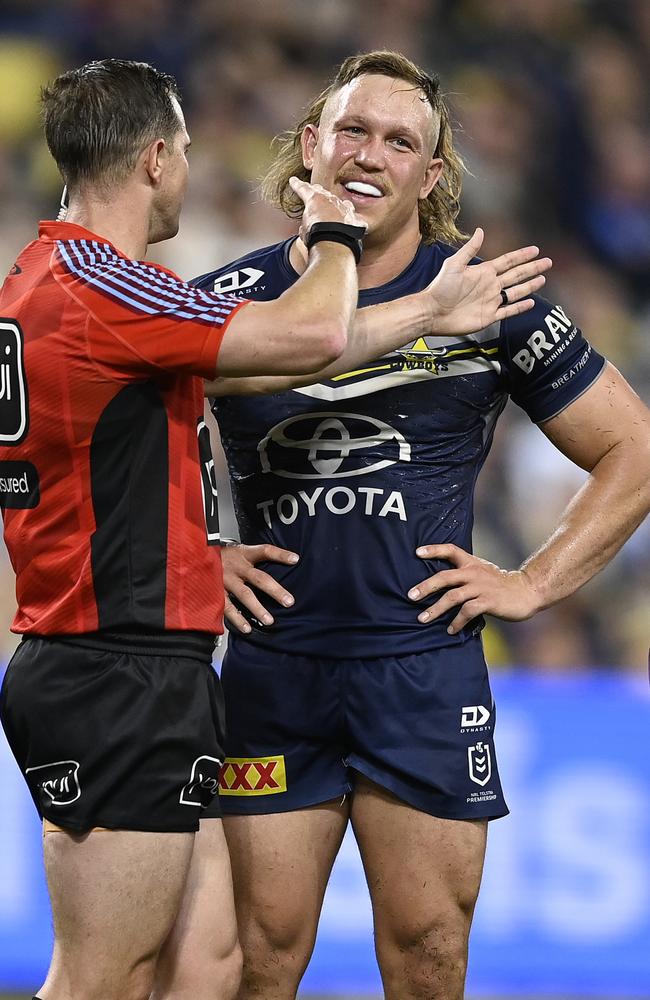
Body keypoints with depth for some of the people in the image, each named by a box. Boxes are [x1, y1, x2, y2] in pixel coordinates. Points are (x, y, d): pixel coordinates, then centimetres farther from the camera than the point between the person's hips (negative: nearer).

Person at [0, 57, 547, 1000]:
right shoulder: (94, 283, -16)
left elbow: (270, 344, 21)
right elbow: (309, 335, -18)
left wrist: (430, 311, 27)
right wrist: (334, 235, 4)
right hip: (124, 683, -10)